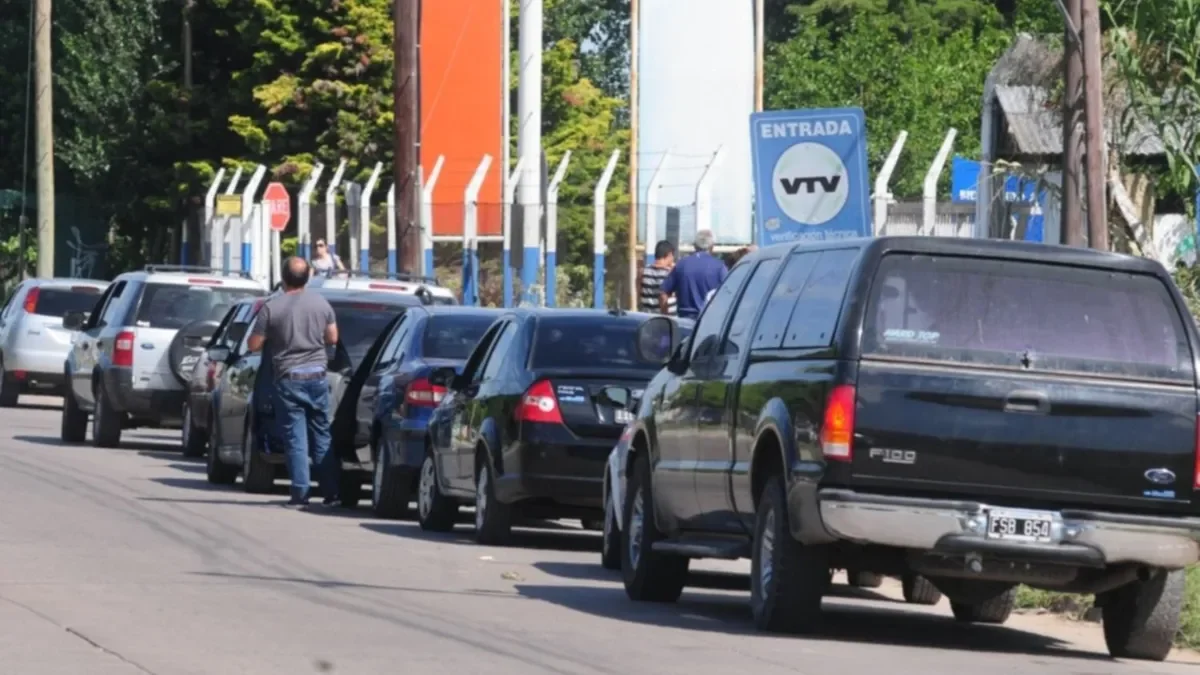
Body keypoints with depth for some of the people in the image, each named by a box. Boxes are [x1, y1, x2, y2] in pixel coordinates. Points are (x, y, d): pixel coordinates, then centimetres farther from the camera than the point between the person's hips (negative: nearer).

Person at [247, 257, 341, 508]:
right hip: (317, 374, 3)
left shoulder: (271, 308, -10)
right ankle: (330, 492, 10)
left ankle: (300, 492, -5)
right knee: (322, 436, 11)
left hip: (289, 379, -3)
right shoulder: (321, 304, 2)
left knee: (295, 439, -1)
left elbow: (254, 345, -6)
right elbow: (332, 338, 11)